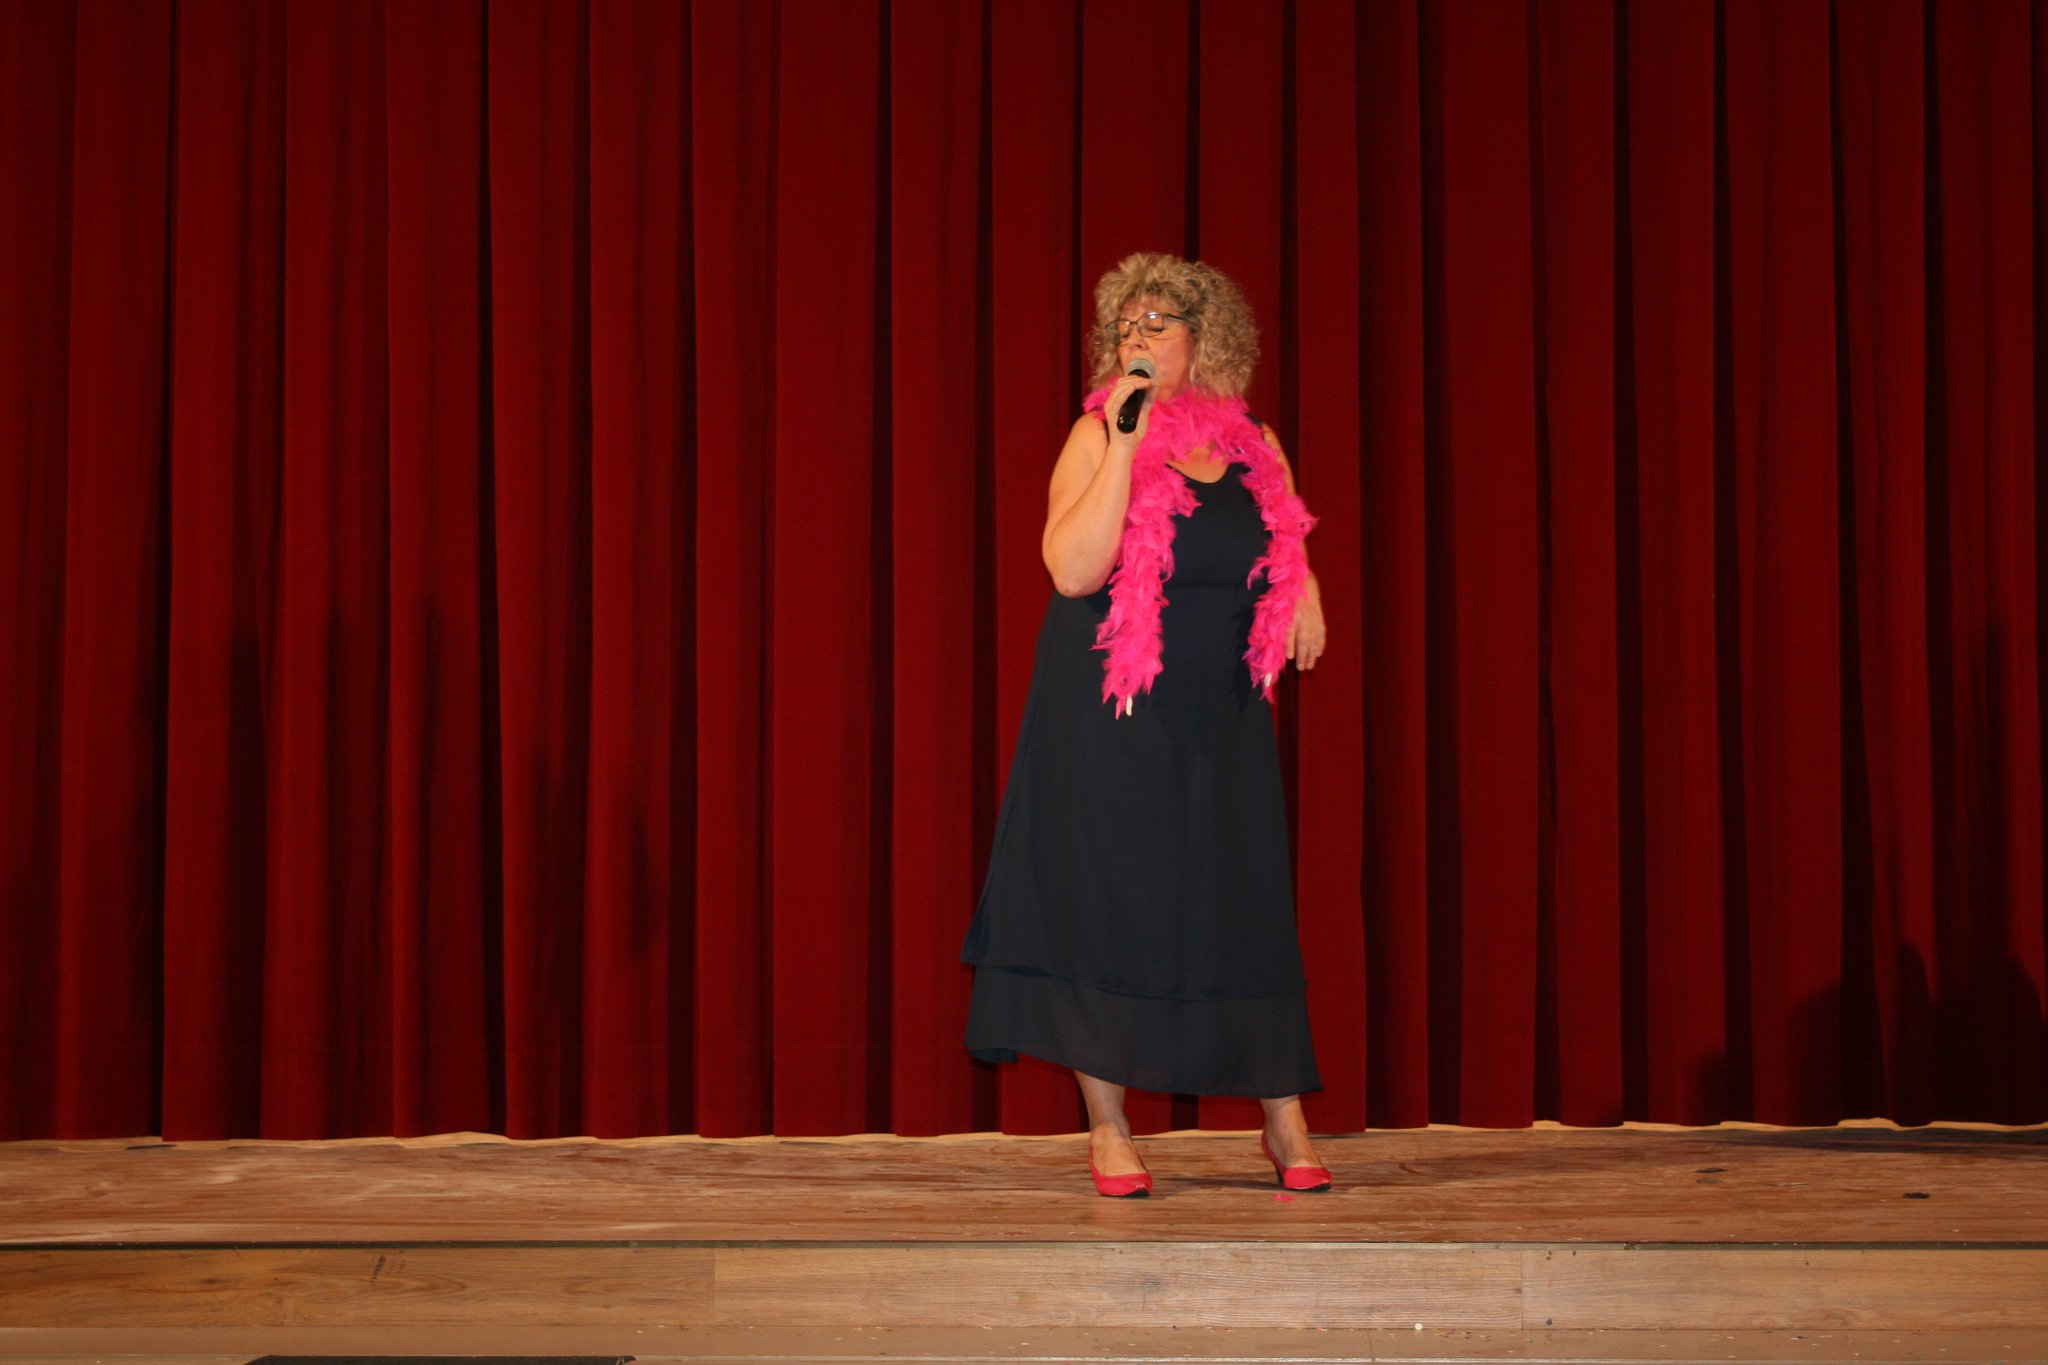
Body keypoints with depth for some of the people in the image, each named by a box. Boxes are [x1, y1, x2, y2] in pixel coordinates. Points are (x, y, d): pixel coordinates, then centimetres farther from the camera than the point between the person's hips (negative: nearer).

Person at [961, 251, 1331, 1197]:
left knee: (1247, 906, 3)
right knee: (1109, 902, 0)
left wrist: (1304, 595, 0)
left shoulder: (1254, 447, 8)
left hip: (1221, 724, 3)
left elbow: (1286, 556, 23)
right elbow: (1073, 569, -19)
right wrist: (1126, 444, -20)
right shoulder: (1098, 437, -4)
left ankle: (1285, 1125, 12)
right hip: (1111, 721, -3)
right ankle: (1108, 1130, 11)